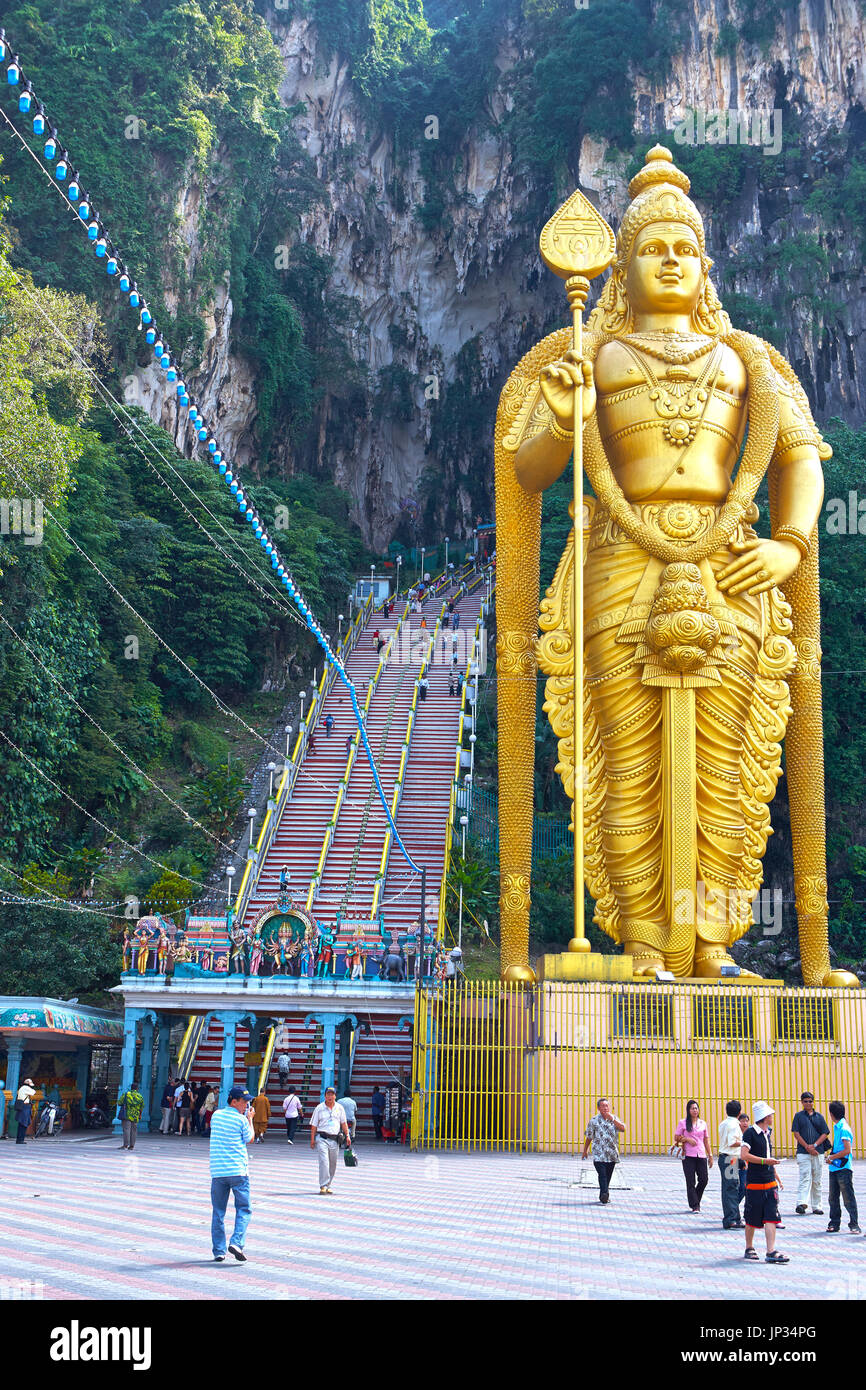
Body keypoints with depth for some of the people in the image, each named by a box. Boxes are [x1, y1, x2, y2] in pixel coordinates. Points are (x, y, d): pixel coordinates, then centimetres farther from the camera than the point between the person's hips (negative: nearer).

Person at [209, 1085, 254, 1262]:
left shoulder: (216, 1115, 10)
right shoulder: (241, 1119, -5)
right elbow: (249, 1139, 8)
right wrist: (249, 1119, 19)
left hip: (217, 1171, 4)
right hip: (238, 1171, -4)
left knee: (218, 1212, 9)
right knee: (243, 1209, 4)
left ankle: (218, 1251, 6)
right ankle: (236, 1242, -14)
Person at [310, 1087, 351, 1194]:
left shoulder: (339, 1108, 10)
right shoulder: (319, 1108, 2)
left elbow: (344, 1123, 15)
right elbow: (313, 1125, 3)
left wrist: (347, 1135, 3)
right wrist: (312, 1139, -3)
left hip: (334, 1140, 4)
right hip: (322, 1139, -4)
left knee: (332, 1165, 7)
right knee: (324, 1162, -17)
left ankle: (327, 1186, 19)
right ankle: (323, 1186, -17)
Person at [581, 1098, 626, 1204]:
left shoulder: (614, 1118, 8)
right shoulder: (594, 1120, 1)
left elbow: (623, 1129, -8)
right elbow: (589, 1137, 9)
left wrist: (612, 1119, -15)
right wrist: (585, 1151, 12)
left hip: (612, 1154, 3)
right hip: (598, 1153, -3)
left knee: (608, 1176, 9)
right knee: (602, 1174, -15)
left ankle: (603, 1196, 21)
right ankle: (604, 1197, -24)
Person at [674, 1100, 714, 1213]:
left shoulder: (703, 1123, 12)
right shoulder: (683, 1123, 3)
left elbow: (706, 1140, 16)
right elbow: (676, 1138, 5)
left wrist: (710, 1155, 12)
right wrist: (687, 1139, -12)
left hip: (701, 1155, 3)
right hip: (688, 1155, -3)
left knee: (704, 1179, -2)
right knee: (691, 1182, -4)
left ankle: (696, 1200, 20)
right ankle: (694, 1206, 2)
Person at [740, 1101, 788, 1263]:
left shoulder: (767, 1132, 13)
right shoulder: (750, 1132, -10)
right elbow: (744, 1155, -19)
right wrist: (765, 1161, -20)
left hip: (769, 1181, 6)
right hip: (754, 1182, -6)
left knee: (771, 1217, -5)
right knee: (752, 1219, 6)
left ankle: (771, 1252, -9)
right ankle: (749, 1248, 22)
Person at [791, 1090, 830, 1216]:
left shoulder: (819, 1117, 13)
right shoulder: (798, 1116, 6)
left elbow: (825, 1133, 7)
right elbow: (796, 1133, -1)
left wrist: (814, 1145, -7)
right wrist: (807, 1147, -11)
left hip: (818, 1152, 3)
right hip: (803, 1152, -3)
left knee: (817, 1180, 6)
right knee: (804, 1178, -16)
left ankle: (816, 1206, 12)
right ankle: (801, 1203, -25)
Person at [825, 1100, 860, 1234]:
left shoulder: (844, 1129, -15)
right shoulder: (837, 1127, 14)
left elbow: (847, 1150, -20)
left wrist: (832, 1157, -13)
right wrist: (831, 1152, 8)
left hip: (844, 1168, -9)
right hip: (834, 1168, 9)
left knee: (848, 1197, -5)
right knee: (833, 1197, 11)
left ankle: (854, 1224, -1)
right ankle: (834, 1223, 18)